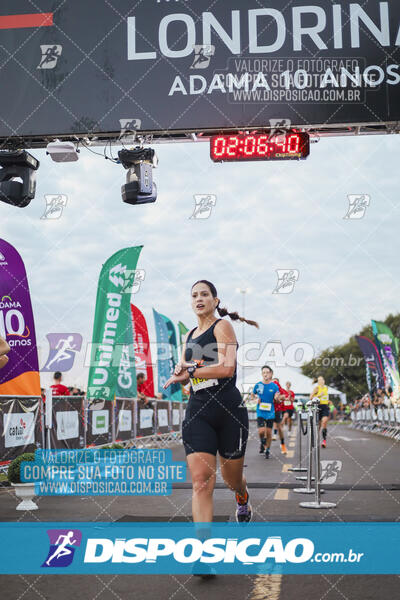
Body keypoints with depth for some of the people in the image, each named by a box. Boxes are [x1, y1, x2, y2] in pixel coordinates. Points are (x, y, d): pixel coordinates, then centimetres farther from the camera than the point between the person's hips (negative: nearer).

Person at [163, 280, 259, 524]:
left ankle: (243, 498, 50)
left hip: (229, 408, -4)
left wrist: (191, 371, -10)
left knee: (232, 478, 13)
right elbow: (181, 374, 23)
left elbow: (227, 368, -17)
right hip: (197, 410, 4)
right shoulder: (189, 336, 17)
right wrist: (180, 370, 0)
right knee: (201, 481, -10)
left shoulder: (222, 326, -3)